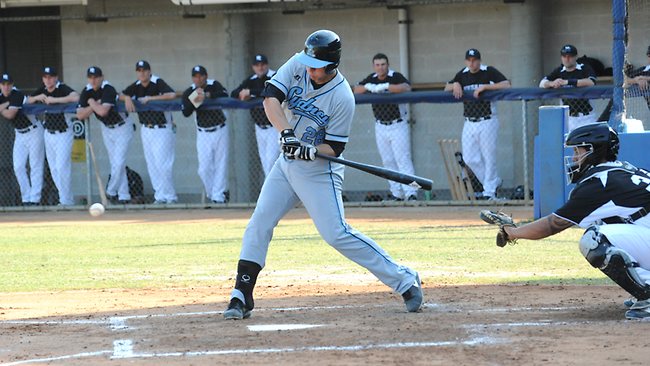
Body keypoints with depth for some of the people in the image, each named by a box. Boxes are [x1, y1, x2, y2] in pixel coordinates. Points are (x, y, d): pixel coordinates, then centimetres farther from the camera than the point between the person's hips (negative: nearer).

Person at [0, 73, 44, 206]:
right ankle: (26, 199, 7)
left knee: (35, 166, -6)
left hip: (34, 131, -8)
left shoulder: (17, 95, -19)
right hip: (20, 134, 8)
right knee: (18, 167, 2)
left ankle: (35, 199, -9)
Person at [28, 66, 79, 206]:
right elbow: (27, 101, 13)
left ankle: (66, 201, -7)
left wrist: (54, 100, -30)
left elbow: (76, 97, -35)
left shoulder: (63, 89, -16)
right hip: (48, 134, 7)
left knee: (62, 167, -12)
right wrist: (37, 98, -9)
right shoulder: (42, 90, 3)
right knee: (53, 168, 10)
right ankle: (66, 198, 19)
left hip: (63, 133, -7)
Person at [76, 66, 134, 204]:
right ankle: (123, 196, 8)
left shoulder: (108, 90, -27)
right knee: (114, 164, 5)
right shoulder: (87, 92, -7)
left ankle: (111, 192, -1)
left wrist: (92, 102, -21)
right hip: (106, 129, 7)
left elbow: (103, 111, -40)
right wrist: (95, 105, -25)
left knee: (118, 163, -13)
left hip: (122, 127, -7)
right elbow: (80, 115, -13)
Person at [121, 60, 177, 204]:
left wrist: (150, 98, -24)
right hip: (146, 130, 7)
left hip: (163, 129, -7)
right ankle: (160, 196, 11)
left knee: (162, 163, -10)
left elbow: (172, 95, -29)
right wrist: (127, 98, -11)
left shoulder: (158, 83, -14)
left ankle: (170, 196, -2)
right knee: (152, 165, 6)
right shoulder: (136, 86, 4)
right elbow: (121, 96, 12)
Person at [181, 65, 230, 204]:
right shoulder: (189, 92, -4)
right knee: (204, 168, -2)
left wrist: (207, 95, -36)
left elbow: (224, 95, -27)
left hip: (220, 131, -1)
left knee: (220, 164, -1)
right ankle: (211, 193, 17)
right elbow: (186, 113, -14)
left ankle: (218, 195, 3)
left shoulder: (214, 85, -7)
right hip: (203, 133, 1)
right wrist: (195, 100, -28)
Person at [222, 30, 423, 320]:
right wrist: (286, 131, -29)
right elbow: (270, 97, -15)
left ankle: (404, 281, -8)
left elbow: (334, 148, -16)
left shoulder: (342, 98, -21)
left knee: (337, 234, -14)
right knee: (259, 224, 1)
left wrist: (310, 151, -35)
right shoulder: (298, 65, -7)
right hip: (287, 165, 6)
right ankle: (241, 298, 6)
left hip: (319, 170, -6)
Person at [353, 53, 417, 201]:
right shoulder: (372, 79, 6)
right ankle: (396, 193, 12)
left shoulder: (395, 77, -12)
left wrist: (385, 86, -37)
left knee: (403, 159, -13)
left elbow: (407, 88, -30)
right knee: (388, 161, 7)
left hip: (398, 126, -6)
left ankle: (411, 193, -17)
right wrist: (367, 86, -19)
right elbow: (356, 90, 1)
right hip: (381, 126, 6)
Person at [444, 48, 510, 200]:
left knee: (489, 157, -3)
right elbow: (446, 89, 17)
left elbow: (506, 85, -20)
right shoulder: (462, 75, 9)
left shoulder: (489, 72, -8)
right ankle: (494, 182, 22)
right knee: (470, 159, 5)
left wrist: (484, 86, -24)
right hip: (469, 123, 6)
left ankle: (489, 191, 6)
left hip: (487, 121, -6)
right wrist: (455, 85, -5)